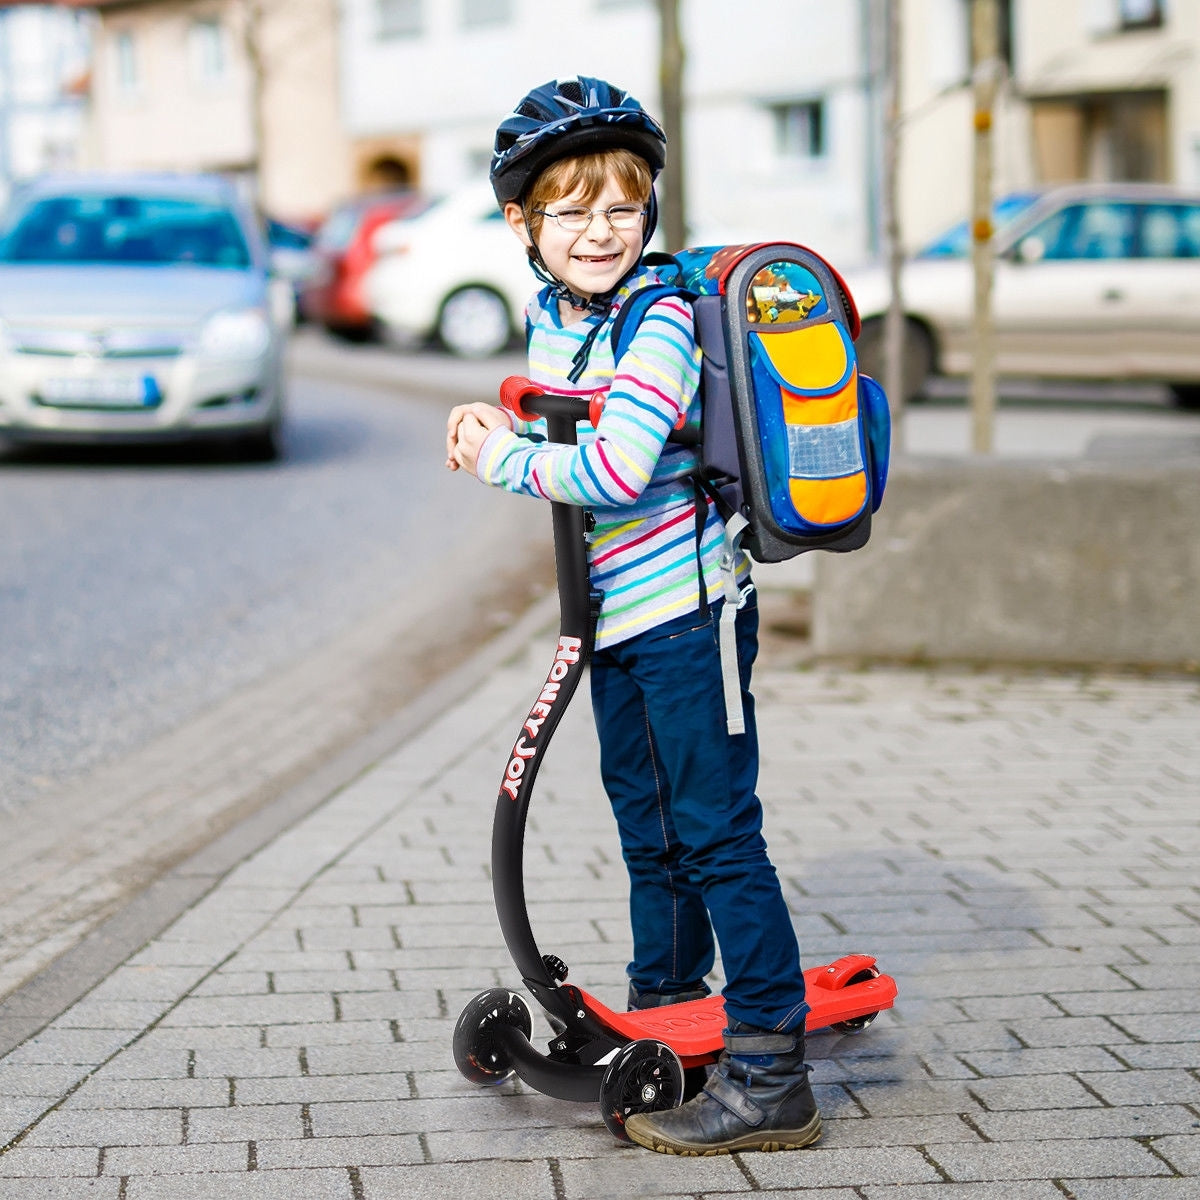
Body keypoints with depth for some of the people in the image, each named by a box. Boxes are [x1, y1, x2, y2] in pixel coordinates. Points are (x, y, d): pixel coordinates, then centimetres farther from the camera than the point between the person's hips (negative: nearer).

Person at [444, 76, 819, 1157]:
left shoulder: (659, 318, -19)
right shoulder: (548, 313, 8)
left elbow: (619, 468, -30)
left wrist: (506, 463, -17)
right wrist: (494, 427, 2)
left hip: (685, 615, -9)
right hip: (613, 618, 9)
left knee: (716, 832, -7)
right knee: (648, 826, 21)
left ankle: (770, 1076, -2)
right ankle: (663, 1016, 37)